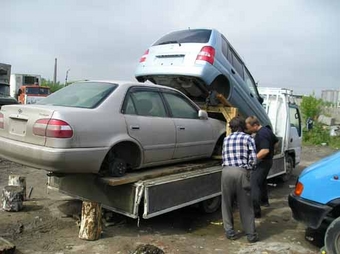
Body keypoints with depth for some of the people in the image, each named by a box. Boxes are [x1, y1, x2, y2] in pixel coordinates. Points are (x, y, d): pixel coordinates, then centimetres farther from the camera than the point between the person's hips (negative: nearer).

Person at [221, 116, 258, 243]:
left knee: (227, 203, 14)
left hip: (227, 171, 2)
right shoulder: (248, 138, 6)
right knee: (245, 204, 7)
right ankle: (251, 234, 14)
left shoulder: (226, 139, 17)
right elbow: (253, 159, -1)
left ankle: (230, 231, 19)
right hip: (241, 172, -2)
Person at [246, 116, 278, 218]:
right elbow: (276, 141, 22)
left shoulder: (261, 134, -23)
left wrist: (253, 159, -31)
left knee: (254, 184, -12)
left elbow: (265, 150, -33)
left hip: (262, 161, -11)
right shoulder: (266, 130, 8)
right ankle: (264, 201, 45)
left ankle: (256, 211, -16)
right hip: (268, 160, 11)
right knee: (262, 181, 27)